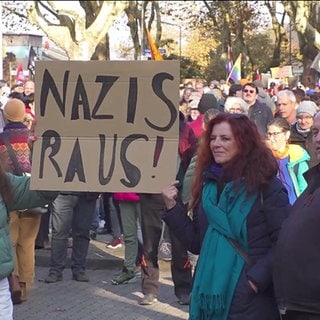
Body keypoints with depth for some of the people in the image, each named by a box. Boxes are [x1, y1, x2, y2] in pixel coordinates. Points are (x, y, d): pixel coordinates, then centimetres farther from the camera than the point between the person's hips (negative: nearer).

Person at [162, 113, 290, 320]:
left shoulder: (266, 185, -9)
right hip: (209, 292, 6)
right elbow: (197, 243, 10)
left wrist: (256, 279, -18)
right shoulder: (208, 184, 8)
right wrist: (172, 208, 1)